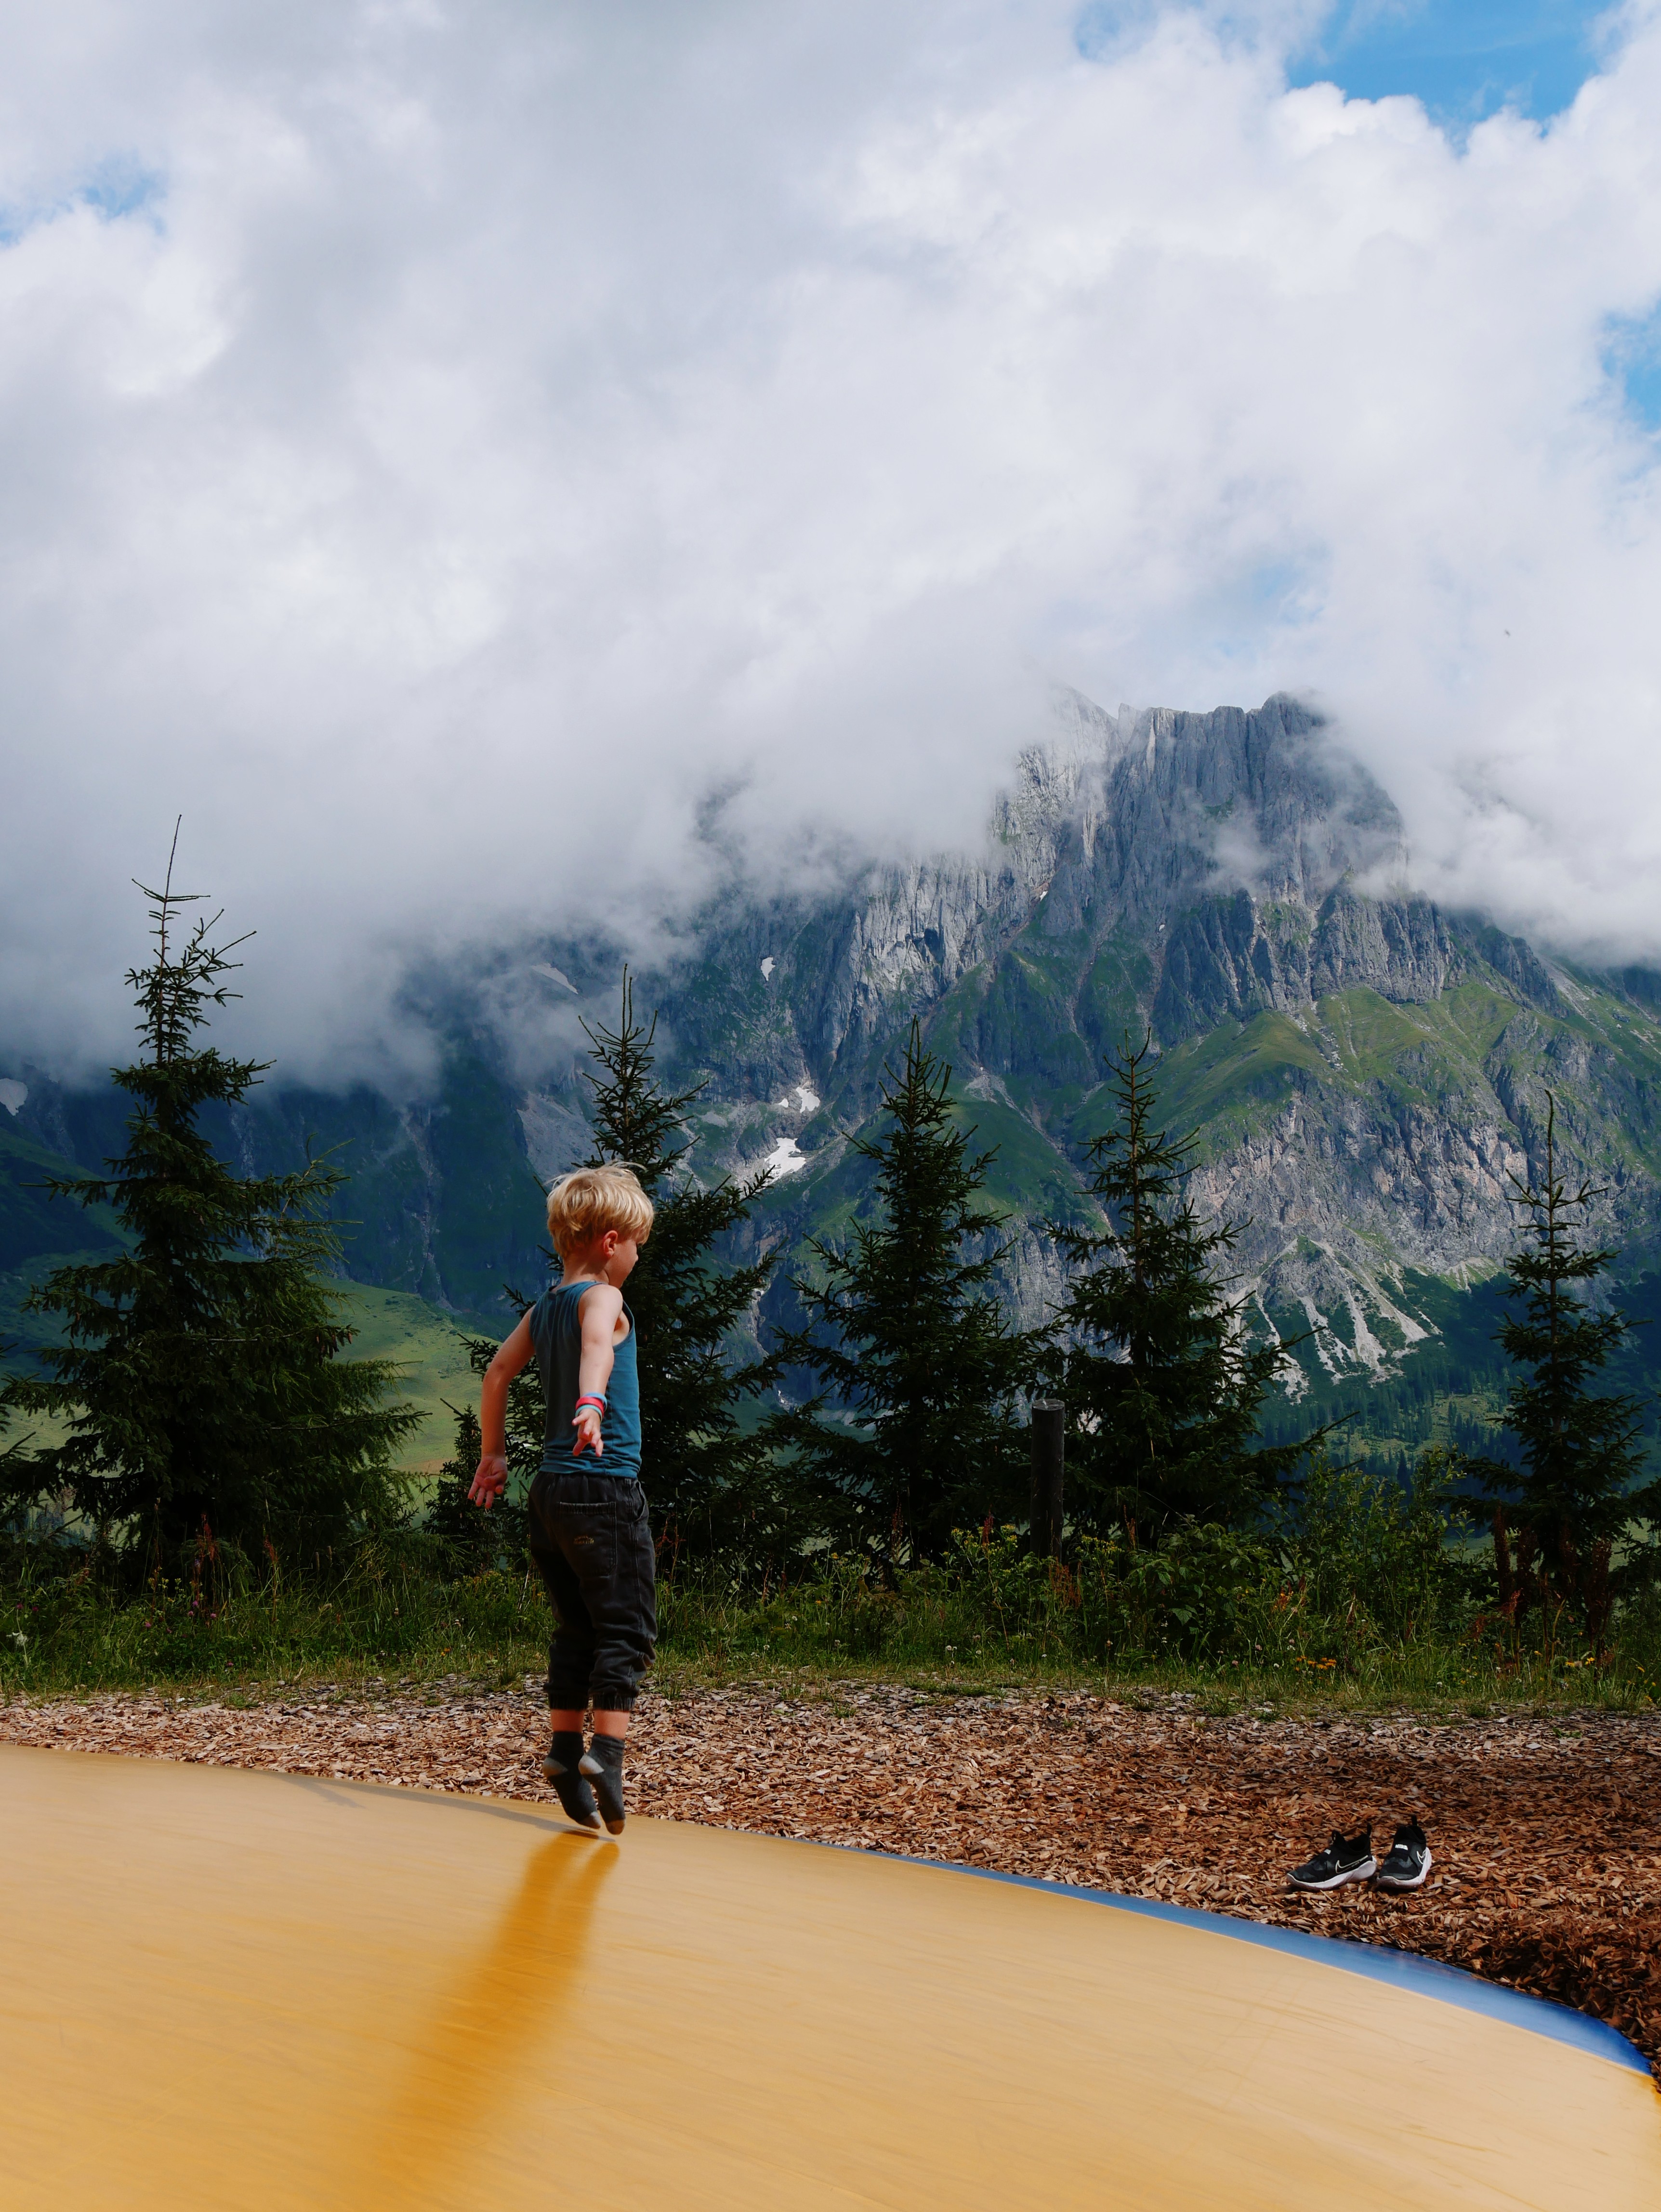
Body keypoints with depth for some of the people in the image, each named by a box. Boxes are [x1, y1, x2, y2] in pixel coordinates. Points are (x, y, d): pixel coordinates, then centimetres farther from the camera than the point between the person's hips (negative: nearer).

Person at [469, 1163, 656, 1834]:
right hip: (607, 1486, -8)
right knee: (627, 1626, -4)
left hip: (552, 1487, 8)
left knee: (577, 1627, 15)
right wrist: (592, 1405, -51)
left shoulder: (545, 1306, 14)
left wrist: (493, 1455, 31)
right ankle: (606, 1751, -12)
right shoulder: (600, 1298, -10)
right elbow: (597, 1347, -32)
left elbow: (497, 1373, 22)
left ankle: (565, 1751, 16)